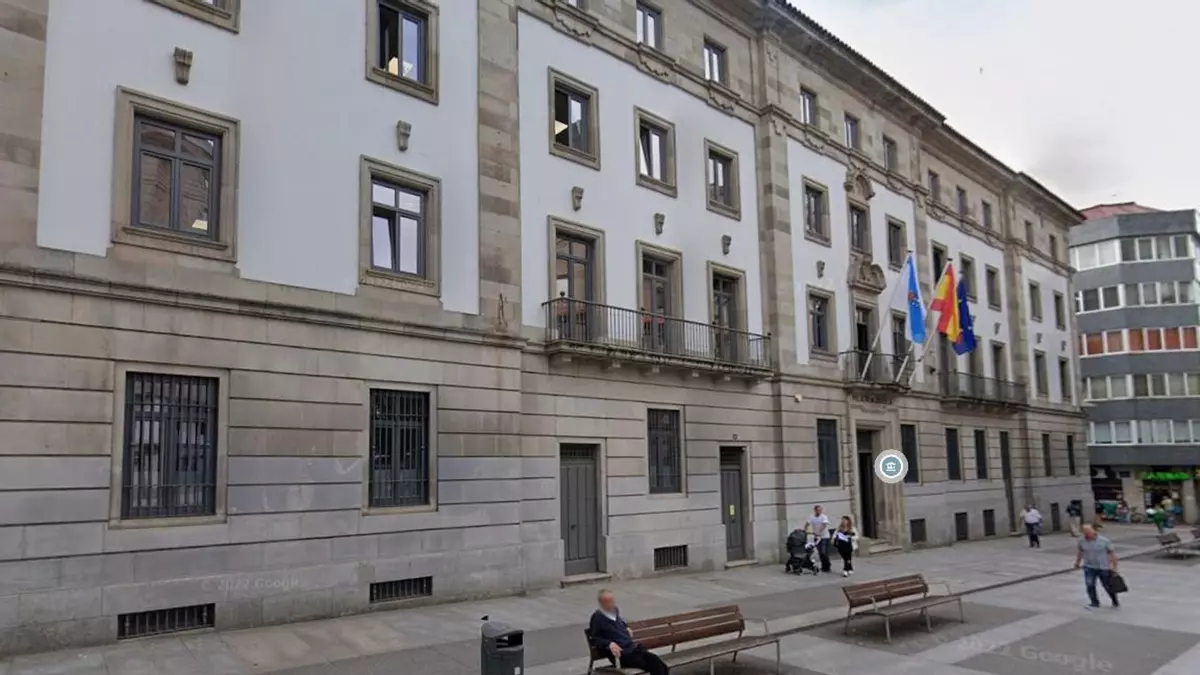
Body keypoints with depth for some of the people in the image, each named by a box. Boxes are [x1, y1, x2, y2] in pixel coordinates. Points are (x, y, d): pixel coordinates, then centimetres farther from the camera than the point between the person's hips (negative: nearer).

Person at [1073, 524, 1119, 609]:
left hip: (1103, 568, -2)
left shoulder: (1104, 541, -12)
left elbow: (1112, 553, -7)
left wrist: (1114, 567, -9)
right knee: (1090, 585, -10)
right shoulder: (1082, 541, -4)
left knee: (1108, 586, 10)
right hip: (1089, 567, 2)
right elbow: (1080, 552, 13)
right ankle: (1094, 603, 3)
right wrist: (1077, 563, 24)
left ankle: (1115, 602, 33)